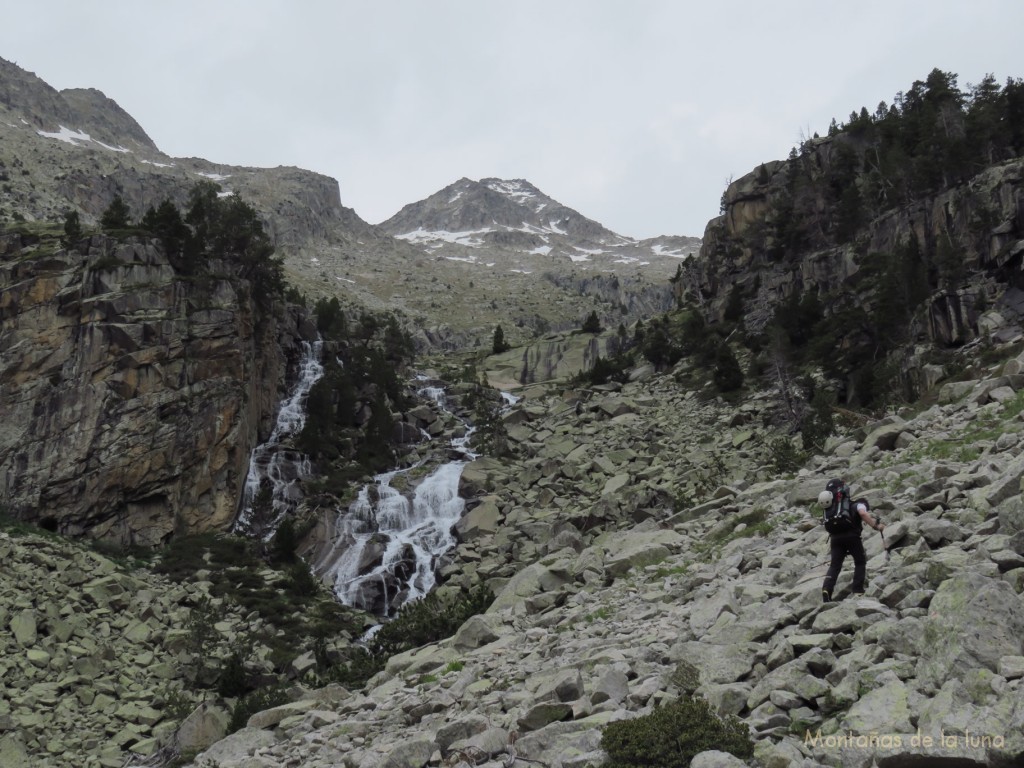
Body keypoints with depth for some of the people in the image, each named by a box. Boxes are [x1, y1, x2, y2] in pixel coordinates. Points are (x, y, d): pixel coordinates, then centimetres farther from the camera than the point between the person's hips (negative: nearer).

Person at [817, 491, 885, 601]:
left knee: (834, 565, 2)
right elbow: (863, 514, -9)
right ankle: (858, 590, 6)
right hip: (851, 536, -5)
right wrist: (875, 526, -4)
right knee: (860, 562, 14)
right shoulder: (860, 504, 17)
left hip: (835, 537, 5)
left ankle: (826, 588, -19)